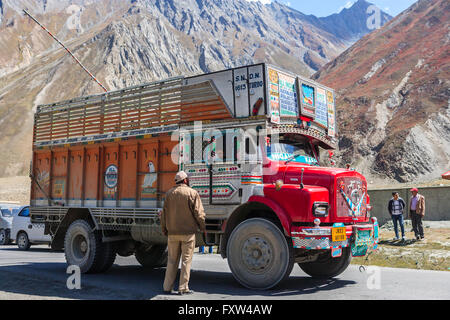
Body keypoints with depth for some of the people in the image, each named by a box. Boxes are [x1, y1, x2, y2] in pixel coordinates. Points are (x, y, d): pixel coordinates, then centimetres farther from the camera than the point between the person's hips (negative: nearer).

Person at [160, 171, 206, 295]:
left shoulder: (169, 193, 8)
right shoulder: (192, 193, -7)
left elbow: (164, 213, 11)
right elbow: (199, 213, -8)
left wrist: (164, 229, 20)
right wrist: (202, 227, 6)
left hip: (172, 233, 4)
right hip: (188, 233, -4)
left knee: (172, 260, 12)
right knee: (186, 260, 3)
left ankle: (167, 287, 14)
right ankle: (183, 288, 4)